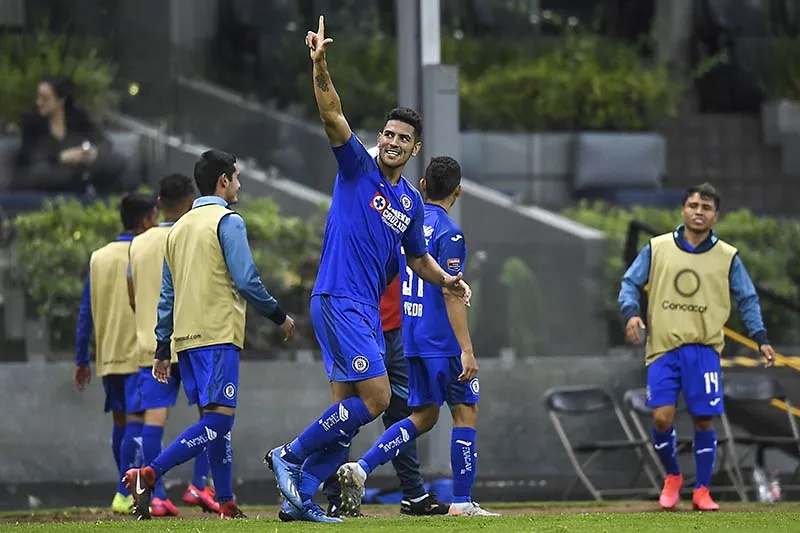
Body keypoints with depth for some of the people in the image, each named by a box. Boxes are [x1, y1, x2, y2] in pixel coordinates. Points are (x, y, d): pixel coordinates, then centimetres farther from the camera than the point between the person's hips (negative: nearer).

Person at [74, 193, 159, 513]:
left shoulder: (98, 258, 11)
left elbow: (85, 313, 12)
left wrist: (81, 360, 15)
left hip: (107, 356, 6)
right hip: (139, 354, -6)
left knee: (120, 423, 14)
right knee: (136, 421, -9)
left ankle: (128, 493, 20)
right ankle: (124, 496, -19)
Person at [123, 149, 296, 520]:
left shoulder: (179, 228, 18)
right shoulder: (228, 221, -4)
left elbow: (167, 293, 18)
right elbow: (246, 280, -12)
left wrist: (162, 349, 20)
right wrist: (279, 316, 1)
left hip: (185, 337, 8)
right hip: (218, 335, -8)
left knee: (217, 420, 11)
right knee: (219, 420, -12)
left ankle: (226, 504, 7)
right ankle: (148, 475, -24)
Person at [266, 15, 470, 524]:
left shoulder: (411, 203, 17)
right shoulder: (357, 167, -1)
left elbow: (418, 258, 28)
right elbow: (332, 114, -15)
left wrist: (446, 279, 7)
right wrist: (320, 67, -30)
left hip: (367, 309, 8)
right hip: (339, 299, -8)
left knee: (347, 409, 4)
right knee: (375, 398, -15)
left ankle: (301, 495, 8)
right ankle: (289, 455, -4)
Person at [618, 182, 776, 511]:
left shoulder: (727, 257, 5)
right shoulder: (657, 249, 4)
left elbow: (747, 300, 12)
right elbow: (630, 283, 8)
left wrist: (761, 338, 3)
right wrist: (631, 312, -11)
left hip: (703, 350, 0)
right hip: (663, 349, 0)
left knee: (703, 420, -1)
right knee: (661, 417, -10)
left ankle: (702, 491, 13)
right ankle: (672, 477, 16)